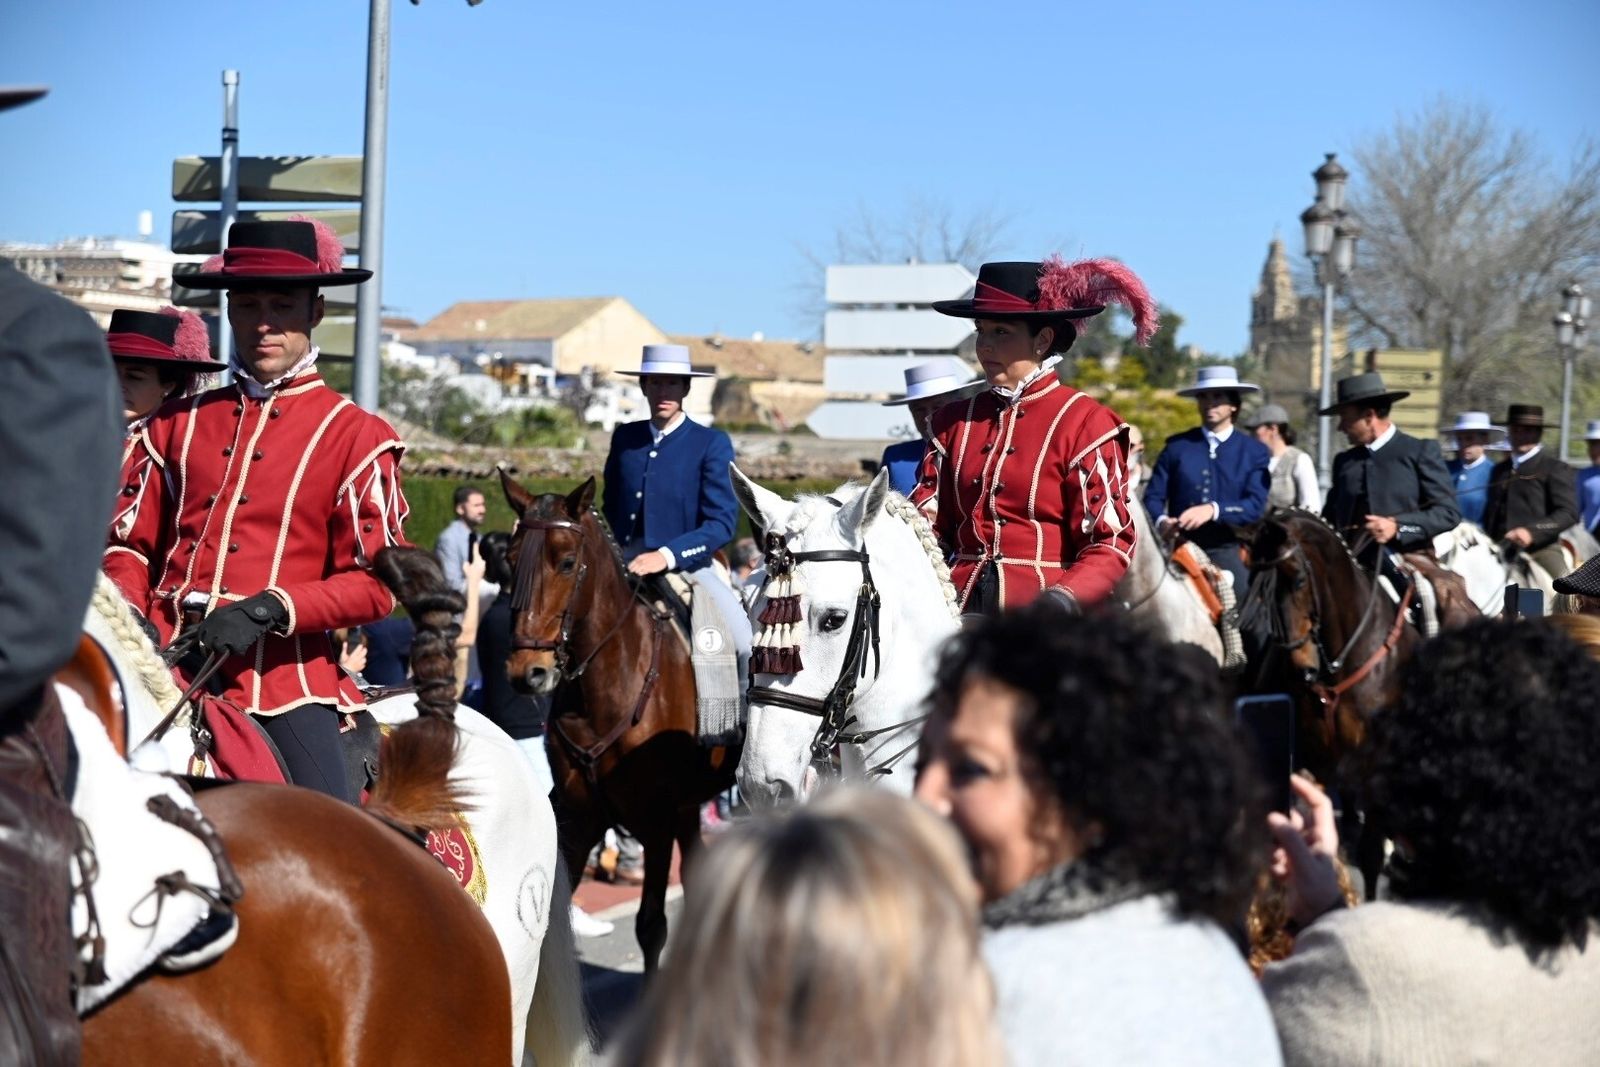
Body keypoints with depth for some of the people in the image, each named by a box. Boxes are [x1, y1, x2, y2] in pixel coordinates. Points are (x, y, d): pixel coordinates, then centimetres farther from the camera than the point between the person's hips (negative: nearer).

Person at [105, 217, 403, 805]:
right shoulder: (176, 424, 16)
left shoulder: (356, 436, 5)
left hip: (282, 672, -3)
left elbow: (377, 583, -1)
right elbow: (130, 543, 17)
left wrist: (268, 610, -16)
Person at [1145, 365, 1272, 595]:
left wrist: (1214, 509, -22)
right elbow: (1153, 496, 6)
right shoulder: (1177, 446, 10)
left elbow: (1256, 506, -5)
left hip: (1228, 552, -1)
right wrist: (1160, 521, -17)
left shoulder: (1255, 452, 7)